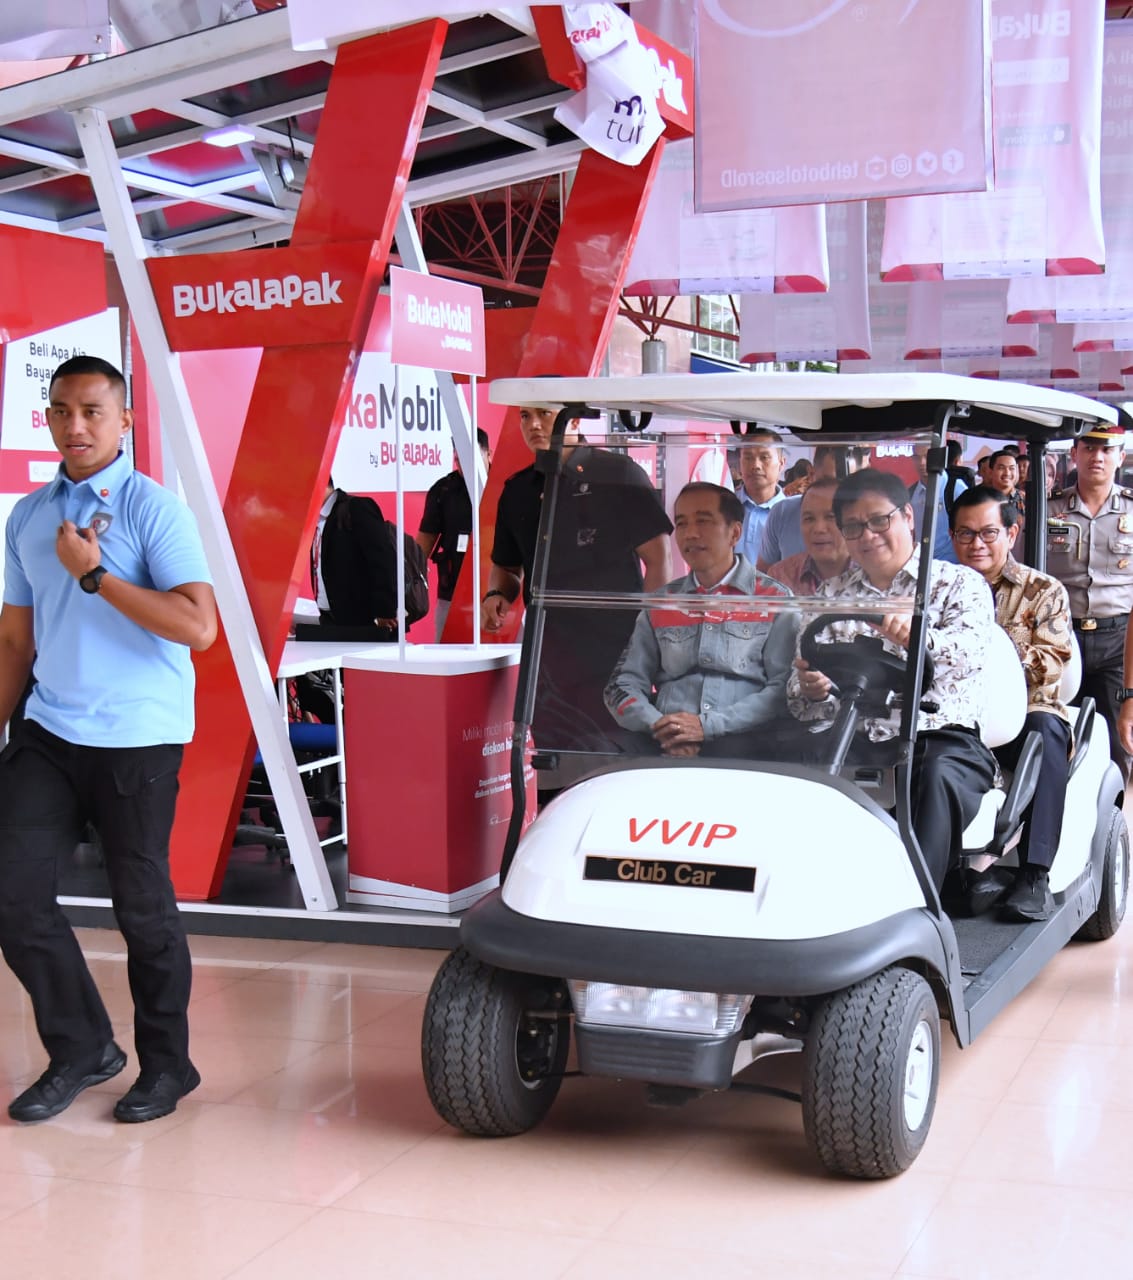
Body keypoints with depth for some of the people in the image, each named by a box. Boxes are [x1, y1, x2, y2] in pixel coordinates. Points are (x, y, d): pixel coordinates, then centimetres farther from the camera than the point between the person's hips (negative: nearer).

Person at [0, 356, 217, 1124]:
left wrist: (94, 574, -18)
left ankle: (166, 1065, 21)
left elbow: (199, 627, -18)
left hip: (136, 739, -5)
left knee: (142, 903, 4)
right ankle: (81, 1048, 19)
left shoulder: (153, 508, -7)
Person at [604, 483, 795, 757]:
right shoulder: (660, 603, 21)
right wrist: (660, 727, -8)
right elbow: (623, 685, 14)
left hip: (739, 740, -2)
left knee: (733, 751, -37)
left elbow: (784, 690, -1)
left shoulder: (774, 601, 10)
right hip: (664, 743, 2)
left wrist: (707, 725, -13)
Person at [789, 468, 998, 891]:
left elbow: (968, 652, -12)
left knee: (938, 777, -37)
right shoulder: (831, 595, 21)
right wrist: (811, 689, -14)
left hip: (943, 736, -2)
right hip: (858, 741, 3)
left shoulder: (960, 583, 10)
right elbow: (802, 694, 12)